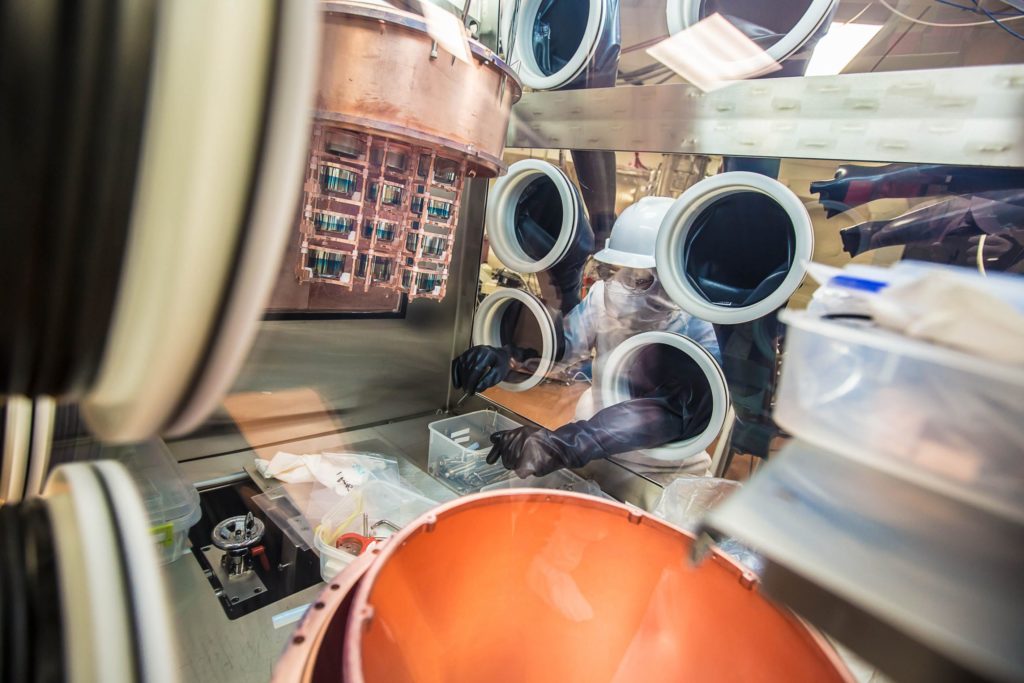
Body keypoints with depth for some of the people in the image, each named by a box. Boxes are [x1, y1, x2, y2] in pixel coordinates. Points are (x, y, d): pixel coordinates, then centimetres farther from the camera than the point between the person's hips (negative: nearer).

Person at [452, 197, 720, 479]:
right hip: (598, 455, 5)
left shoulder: (702, 334, -22)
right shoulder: (604, 297, -8)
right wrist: (508, 355, -29)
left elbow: (670, 413, -36)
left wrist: (566, 444, -50)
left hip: (668, 474, -4)